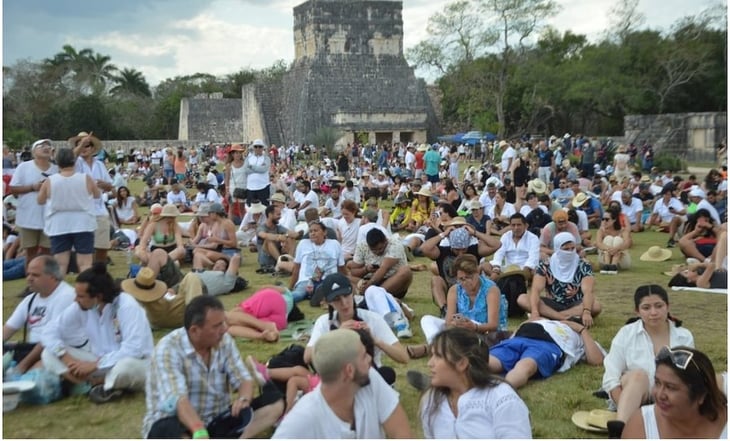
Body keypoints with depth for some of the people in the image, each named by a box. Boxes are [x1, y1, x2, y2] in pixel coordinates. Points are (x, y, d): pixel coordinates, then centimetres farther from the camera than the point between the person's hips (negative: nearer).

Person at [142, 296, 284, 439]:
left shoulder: (224, 341, -3)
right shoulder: (168, 349, -20)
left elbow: (244, 379, -4)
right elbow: (178, 400, -32)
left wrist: (244, 398, -29)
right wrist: (199, 431, -50)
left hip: (216, 421, 6)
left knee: (274, 402, -13)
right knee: (168, 432, -41)